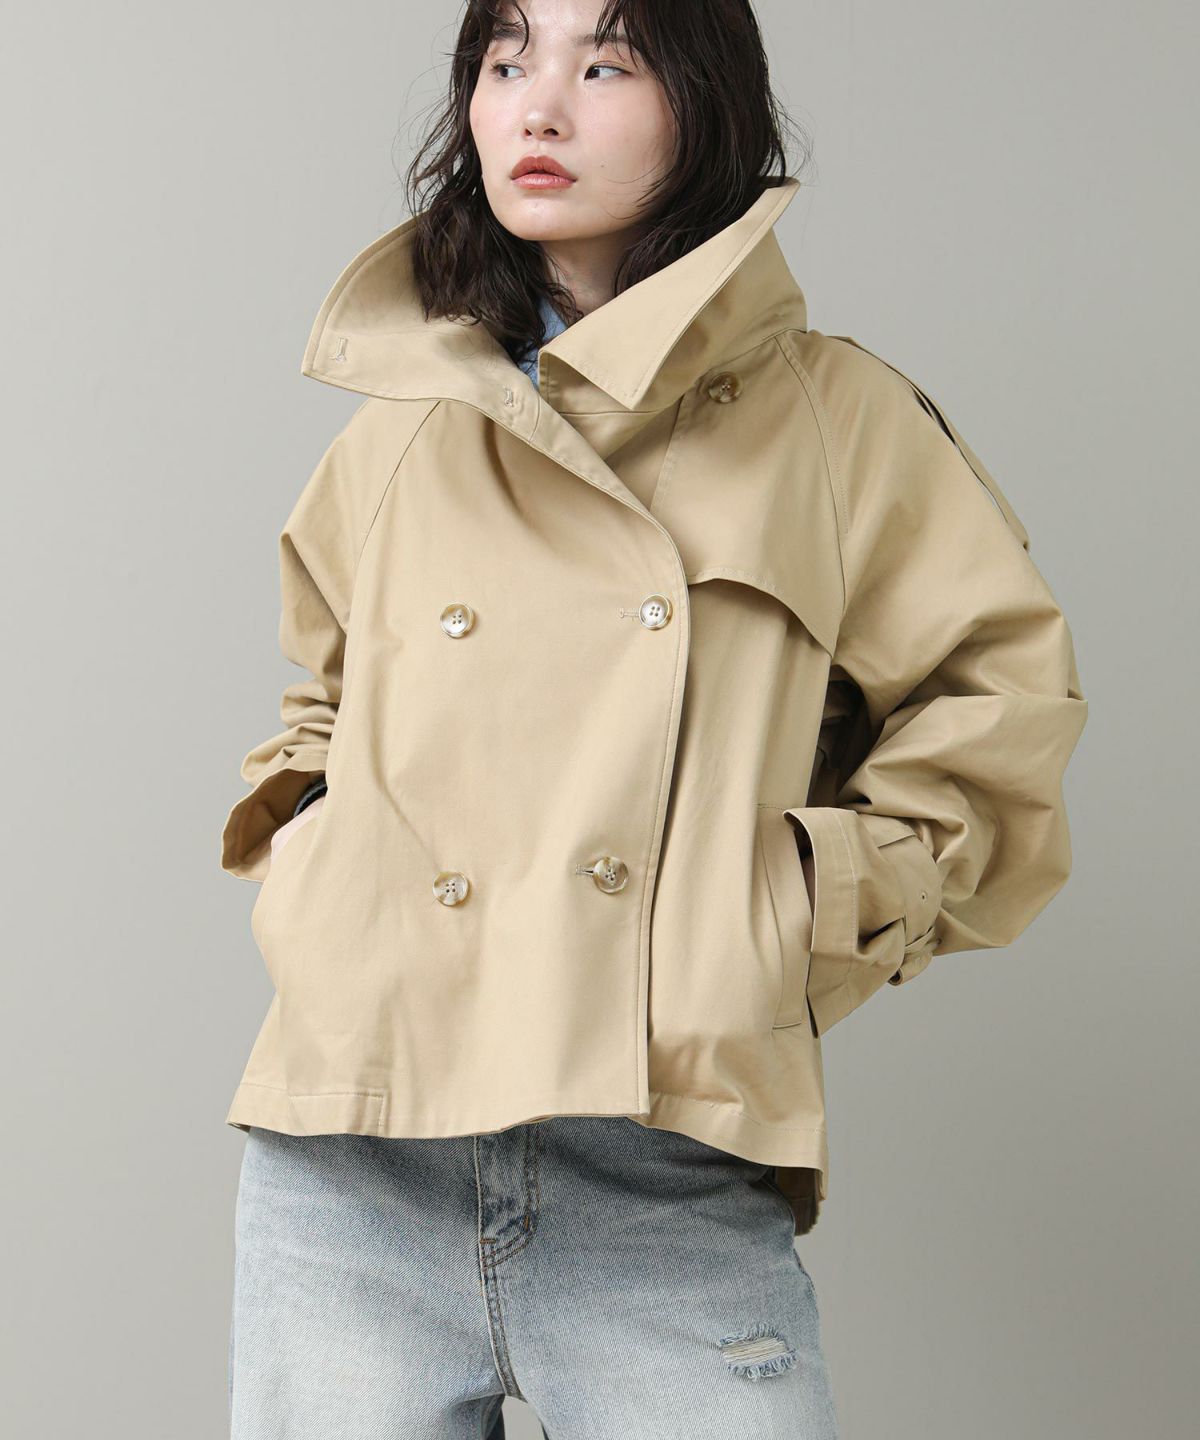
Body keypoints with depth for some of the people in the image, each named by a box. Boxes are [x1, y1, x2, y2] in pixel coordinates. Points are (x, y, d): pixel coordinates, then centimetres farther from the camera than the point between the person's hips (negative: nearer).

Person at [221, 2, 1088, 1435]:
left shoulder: (836, 421, 5)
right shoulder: (402, 432, 12)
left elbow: (1001, 705, 12)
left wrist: (817, 905, 1)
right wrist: (304, 855, 11)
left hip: (668, 1194, -2)